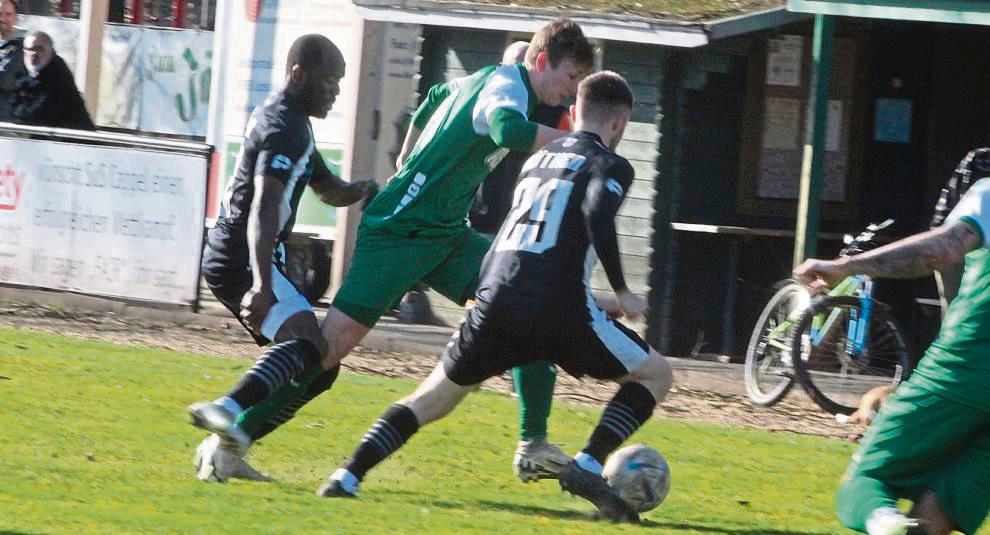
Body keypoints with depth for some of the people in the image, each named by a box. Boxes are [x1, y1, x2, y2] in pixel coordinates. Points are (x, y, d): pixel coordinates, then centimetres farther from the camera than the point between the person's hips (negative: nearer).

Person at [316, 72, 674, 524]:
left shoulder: (538, 159, 25)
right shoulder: (610, 166, 5)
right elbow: (598, 220, -16)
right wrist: (622, 295, -5)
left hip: (495, 301, 5)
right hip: (557, 312, -5)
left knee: (433, 397, 21)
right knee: (656, 375, 13)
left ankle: (347, 478, 5)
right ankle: (588, 466, -6)